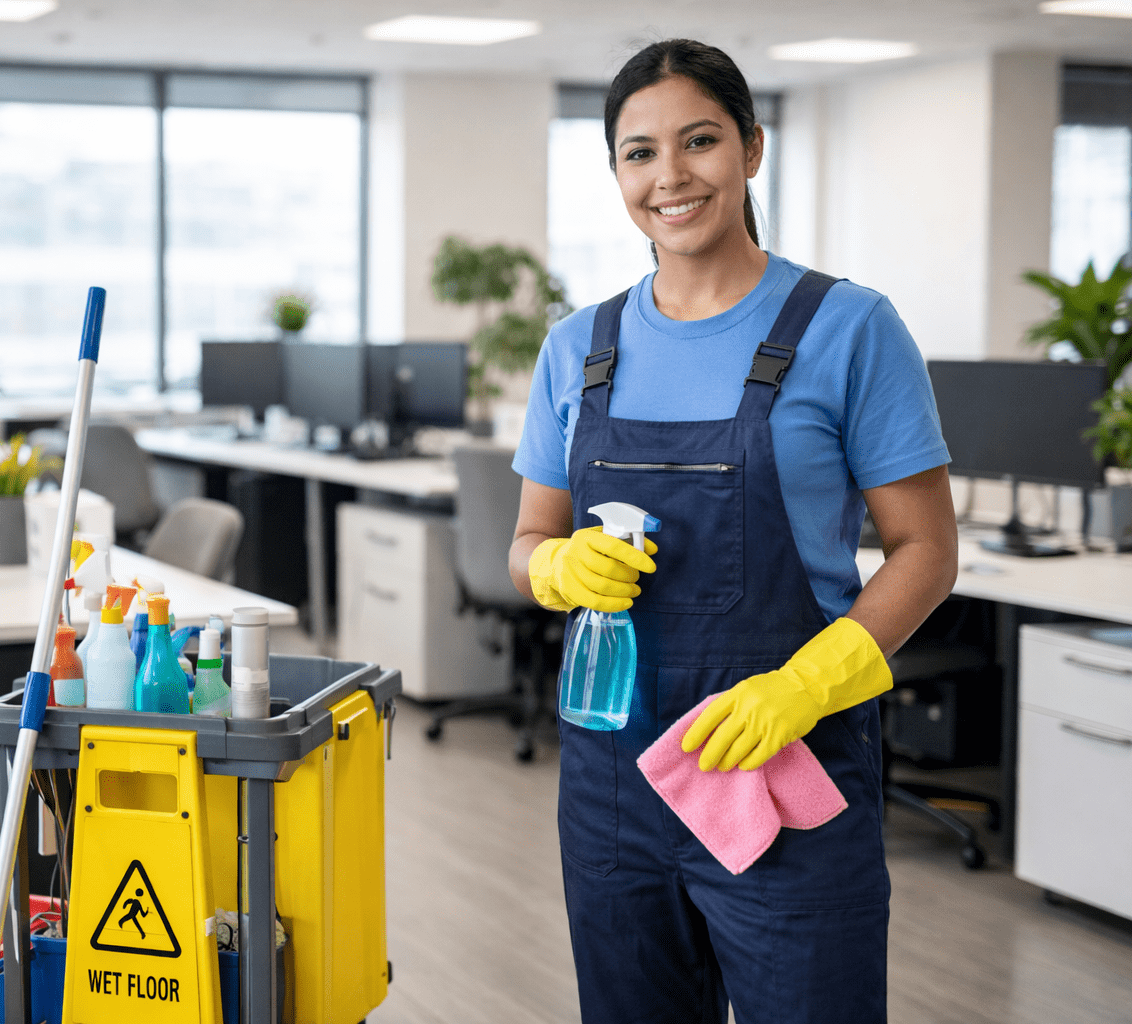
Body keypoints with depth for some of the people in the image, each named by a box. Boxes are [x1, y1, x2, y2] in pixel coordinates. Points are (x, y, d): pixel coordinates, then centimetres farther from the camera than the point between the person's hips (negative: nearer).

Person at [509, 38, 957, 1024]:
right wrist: (566, 566, -10)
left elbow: (924, 551, -5)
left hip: (792, 766, -4)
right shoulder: (580, 348, 8)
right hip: (612, 769, 4)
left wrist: (801, 685, -19)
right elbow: (530, 549, 14)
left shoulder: (847, 329, -5)